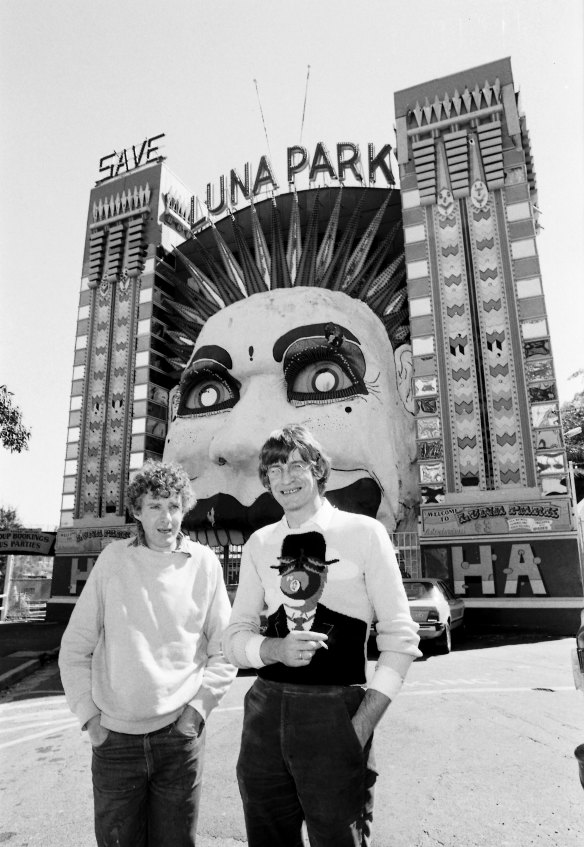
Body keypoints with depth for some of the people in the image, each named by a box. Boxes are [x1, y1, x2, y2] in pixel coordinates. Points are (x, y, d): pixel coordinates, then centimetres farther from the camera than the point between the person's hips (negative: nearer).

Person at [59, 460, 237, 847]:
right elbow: (75, 648, 2)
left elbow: (224, 651, 1)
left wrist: (198, 707, -6)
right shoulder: (113, 559, -3)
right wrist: (88, 714, -2)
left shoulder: (204, 563, -3)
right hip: (114, 737, 0)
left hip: (180, 734, 0)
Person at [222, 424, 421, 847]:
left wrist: (363, 723, -12)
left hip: (335, 711, -3)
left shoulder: (363, 532, -5)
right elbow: (235, 637, 8)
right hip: (265, 712, 4)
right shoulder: (259, 544, 5)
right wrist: (276, 649, -13)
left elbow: (399, 635, -5)